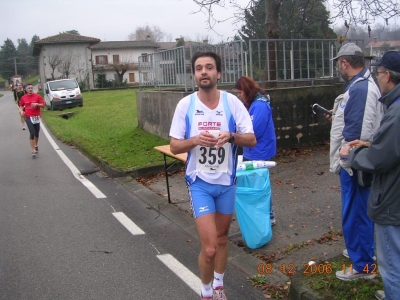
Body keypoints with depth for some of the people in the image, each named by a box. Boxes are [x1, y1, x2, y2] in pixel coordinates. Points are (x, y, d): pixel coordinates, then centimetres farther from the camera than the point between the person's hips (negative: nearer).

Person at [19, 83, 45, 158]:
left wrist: (37, 104, -20)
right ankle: (33, 151, -9)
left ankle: (36, 145, 39)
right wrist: (21, 111, -4)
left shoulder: (37, 96, 0)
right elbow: (21, 106, 15)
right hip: (28, 118, -1)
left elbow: (43, 105, -1)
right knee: (32, 133, -11)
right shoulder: (23, 97, 5)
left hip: (36, 117, 1)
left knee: (36, 133, 13)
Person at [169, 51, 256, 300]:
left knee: (222, 237, 19)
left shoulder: (232, 102, -7)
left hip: (227, 182, 2)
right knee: (209, 247, -6)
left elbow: (252, 140, -5)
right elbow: (174, 146, -4)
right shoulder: (185, 105, -7)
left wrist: (231, 136, -26)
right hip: (199, 183, -2)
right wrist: (195, 140, -24)